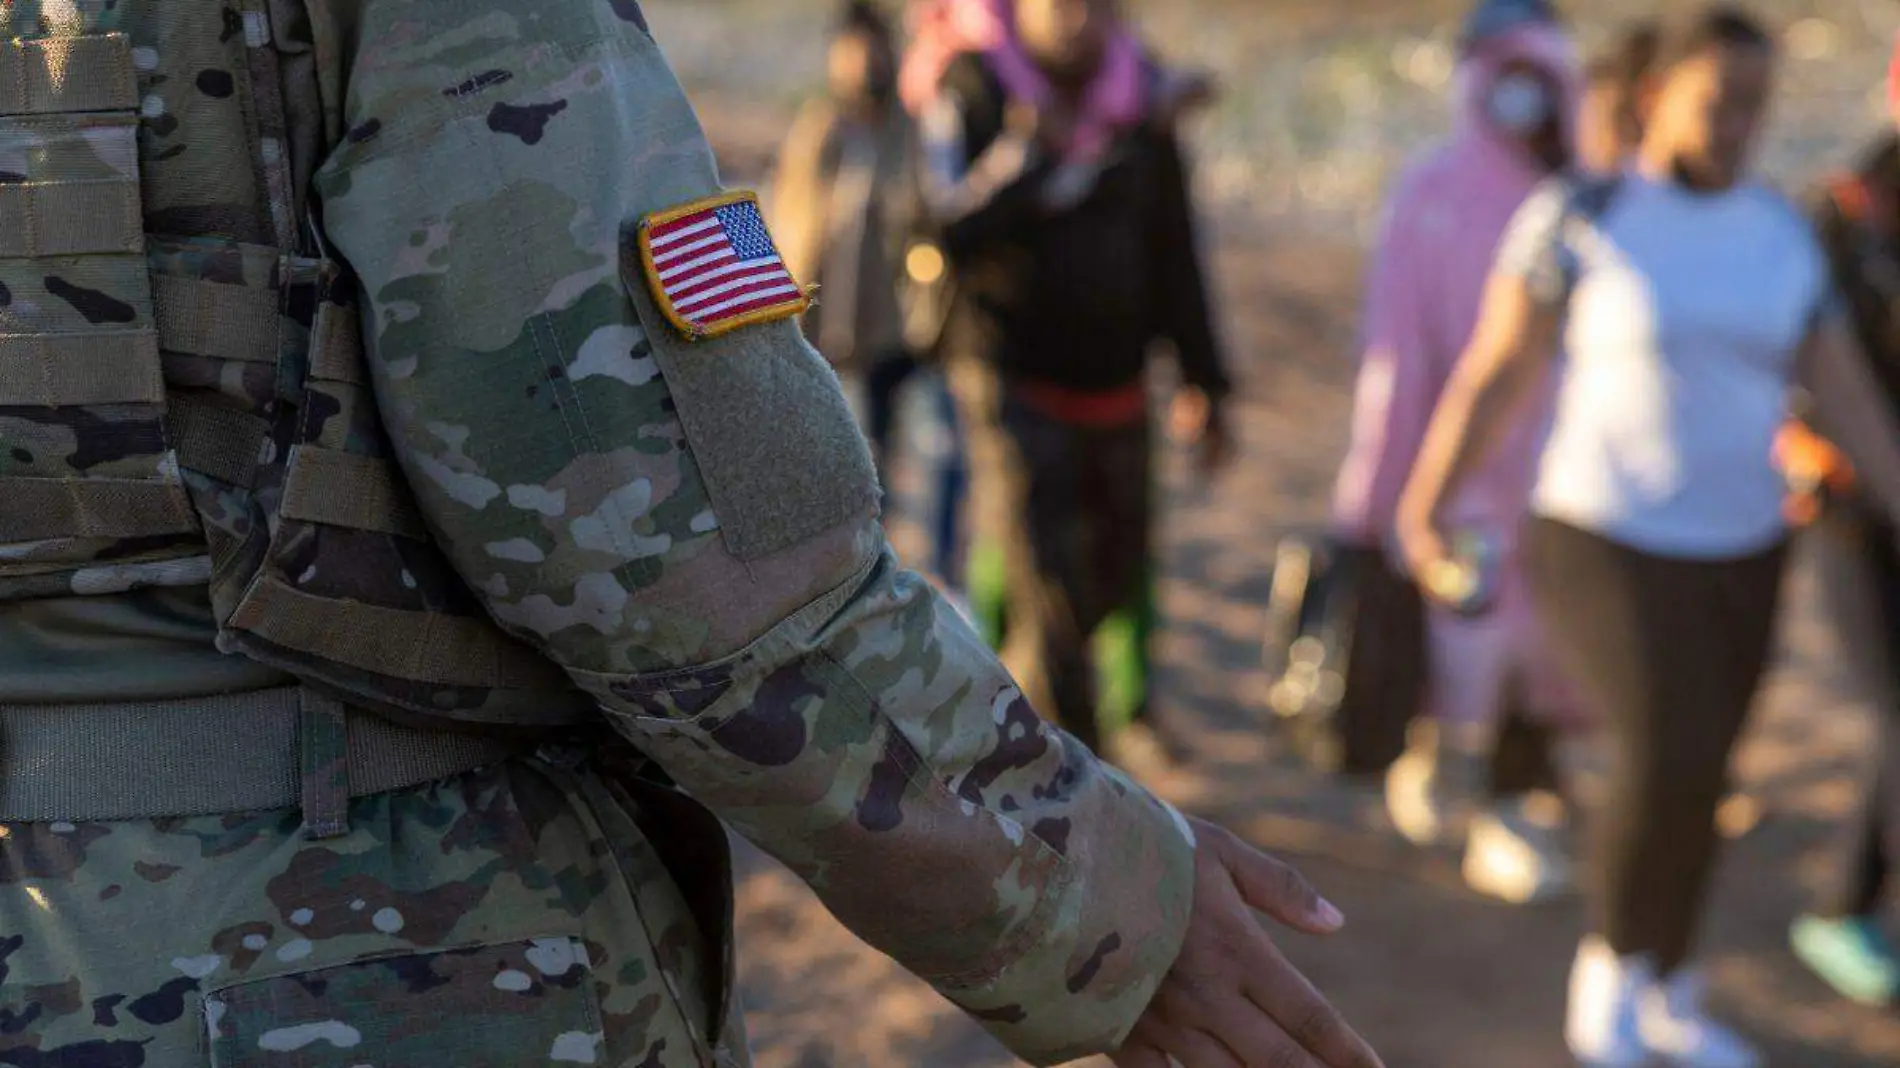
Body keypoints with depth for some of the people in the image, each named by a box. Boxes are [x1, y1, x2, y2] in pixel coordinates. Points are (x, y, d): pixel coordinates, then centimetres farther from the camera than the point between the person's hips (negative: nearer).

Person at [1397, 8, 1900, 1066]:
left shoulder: (1782, 233, 1)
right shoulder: (1580, 216, -12)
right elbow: (1495, 371, -8)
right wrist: (1427, 503, -6)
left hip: (1741, 550, 5)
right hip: (1609, 545, -5)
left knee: (1694, 779, 13)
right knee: (1671, 764, -20)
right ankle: (1611, 961, 6)